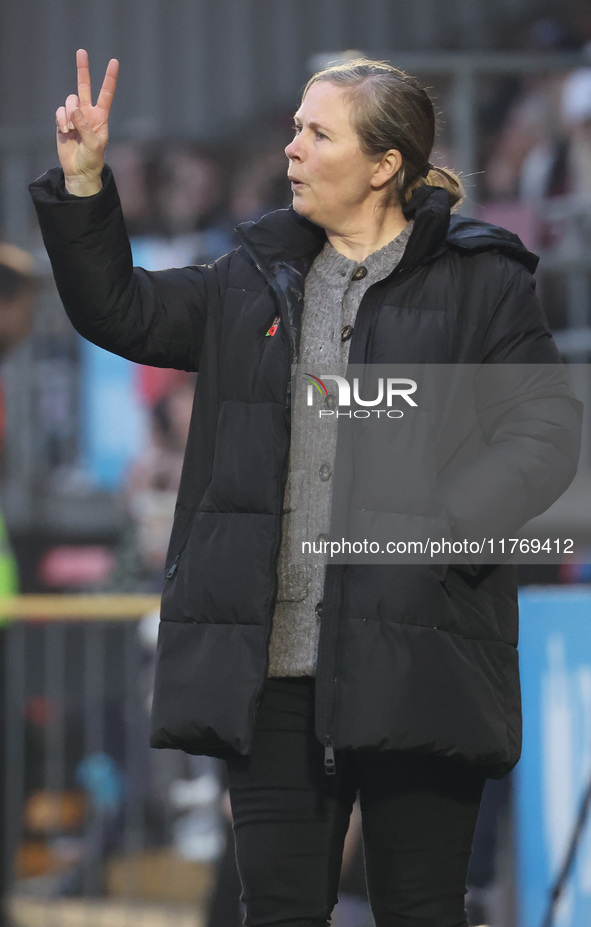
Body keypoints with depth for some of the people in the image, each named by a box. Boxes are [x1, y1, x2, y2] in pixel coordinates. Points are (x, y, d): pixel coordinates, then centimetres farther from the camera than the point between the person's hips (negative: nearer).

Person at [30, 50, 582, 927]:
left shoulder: (482, 281, 1)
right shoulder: (256, 279, 17)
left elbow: (546, 433, -5)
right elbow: (119, 310, 21)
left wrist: (443, 517, -20)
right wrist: (83, 180, 9)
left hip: (411, 659, -4)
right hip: (274, 662, 5)